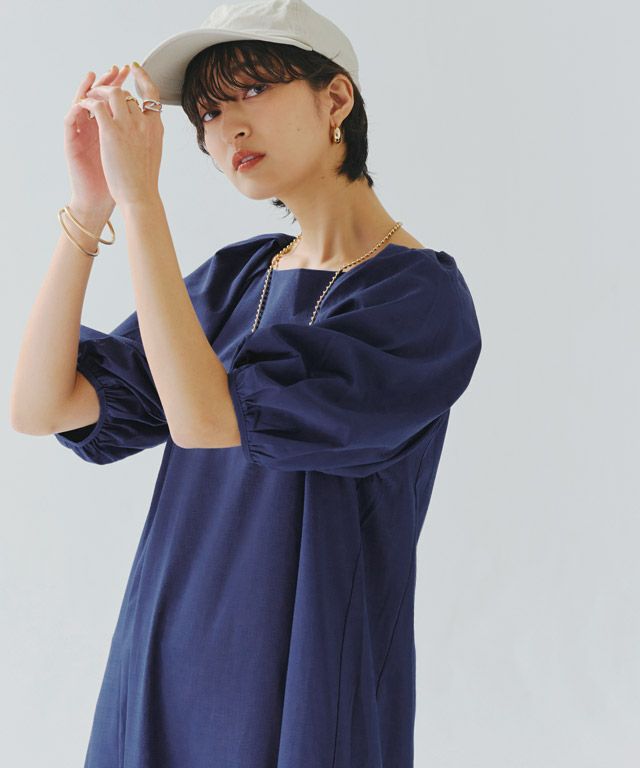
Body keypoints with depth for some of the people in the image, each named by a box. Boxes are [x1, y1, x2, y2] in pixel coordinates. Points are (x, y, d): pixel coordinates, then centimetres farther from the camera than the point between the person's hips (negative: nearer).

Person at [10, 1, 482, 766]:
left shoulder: (422, 300, -14)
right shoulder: (234, 278, 4)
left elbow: (203, 420, -24)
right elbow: (39, 408, -4)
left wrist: (140, 198, -21)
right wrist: (89, 207, -11)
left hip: (302, 698, -5)